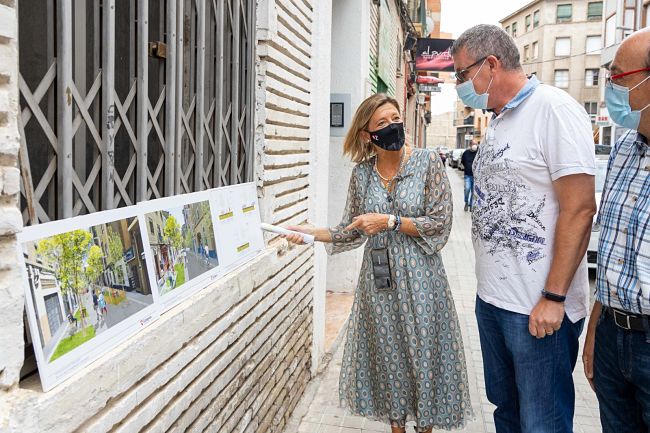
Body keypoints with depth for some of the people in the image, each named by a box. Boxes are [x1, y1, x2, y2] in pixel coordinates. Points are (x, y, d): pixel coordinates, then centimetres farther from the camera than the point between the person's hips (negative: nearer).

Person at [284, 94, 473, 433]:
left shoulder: (428, 161, -7)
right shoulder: (362, 172, 2)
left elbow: (440, 223, -11)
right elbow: (353, 231, 7)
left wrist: (389, 221, -17)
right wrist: (313, 233, -5)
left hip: (418, 276, -2)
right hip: (378, 280, 3)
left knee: (423, 353, 7)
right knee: (386, 354, 12)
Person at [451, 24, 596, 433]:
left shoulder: (553, 109, -13)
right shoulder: (498, 123, 13)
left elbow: (579, 208, -18)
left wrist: (554, 298, -19)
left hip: (538, 308, -8)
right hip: (491, 299, 8)